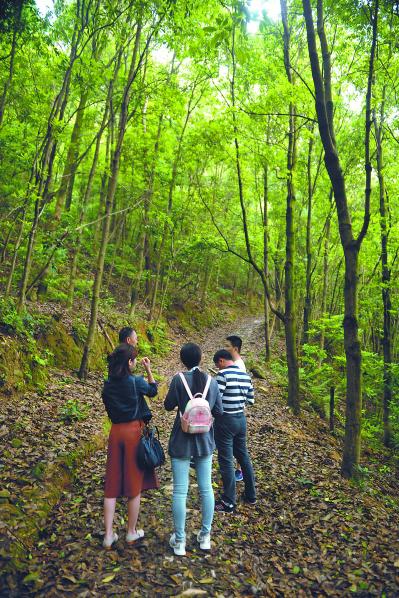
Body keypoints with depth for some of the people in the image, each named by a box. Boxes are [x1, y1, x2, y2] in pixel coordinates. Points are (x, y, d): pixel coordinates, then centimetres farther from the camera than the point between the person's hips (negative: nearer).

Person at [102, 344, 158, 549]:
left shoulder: (108, 384, 0)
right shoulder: (136, 382, -14)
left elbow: (109, 406, 11)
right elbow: (153, 390, 7)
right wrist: (148, 369, 10)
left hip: (115, 432, 4)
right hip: (134, 431, -4)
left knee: (112, 484, 13)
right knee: (134, 483, 11)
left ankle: (108, 535, 18)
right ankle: (132, 532, 25)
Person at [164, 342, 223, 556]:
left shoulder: (179, 379, -15)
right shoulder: (212, 381, -5)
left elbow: (168, 406, -4)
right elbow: (218, 411, 2)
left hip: (182, 441, -3)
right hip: (204, 440, 4)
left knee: (180, 491, 7)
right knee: (206, 488, 16)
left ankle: (179, 540, 18)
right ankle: (205, 536, 29)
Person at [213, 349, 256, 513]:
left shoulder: (223, 374, -16)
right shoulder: (245, 375, 6)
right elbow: (250, 400, 11)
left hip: (226, 420, -7)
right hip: (241, 418, 8)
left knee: (226, 461, 2)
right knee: (244, 456, 19)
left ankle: (229, 503, 12)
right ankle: (251, 495, 31)